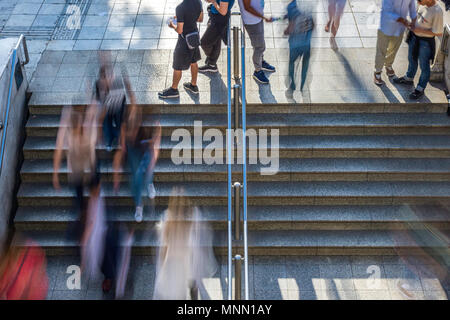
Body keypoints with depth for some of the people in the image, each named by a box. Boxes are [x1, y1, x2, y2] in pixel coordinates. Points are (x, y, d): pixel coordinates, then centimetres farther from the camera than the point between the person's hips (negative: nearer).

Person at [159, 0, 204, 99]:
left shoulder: (181, 8, -30)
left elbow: (179, 30, -24)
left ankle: (174, 90, 29)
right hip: (195, 36, 7)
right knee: (193, 62, 25)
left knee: (177, 67, 12)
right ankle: (193, 86, 41)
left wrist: (173, 26, -3)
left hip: (185, 40, -7)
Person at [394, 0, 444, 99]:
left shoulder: (437, 12, -31)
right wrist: (412, 25, -3)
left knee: (424, 66, 13)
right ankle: (409, 78, 52)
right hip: (414, 37, 7)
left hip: (425, 42, -7)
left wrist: (419, 30, -24)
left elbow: (438, 33, -23)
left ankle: (420, 88, 32)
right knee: (412, 59, 28)